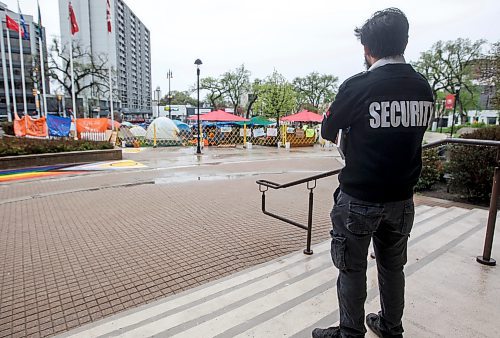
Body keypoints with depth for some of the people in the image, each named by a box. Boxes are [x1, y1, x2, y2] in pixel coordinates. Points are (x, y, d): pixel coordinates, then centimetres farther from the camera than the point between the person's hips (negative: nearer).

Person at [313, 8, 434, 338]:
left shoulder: (357, 85, -15)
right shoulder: (424, 88, 2)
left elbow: (328, 132, -3)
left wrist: (345, 124, 17)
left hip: (359, 199, -6)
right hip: (401, 198, 6)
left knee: (353, 270, 10)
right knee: (393, 267, 20)